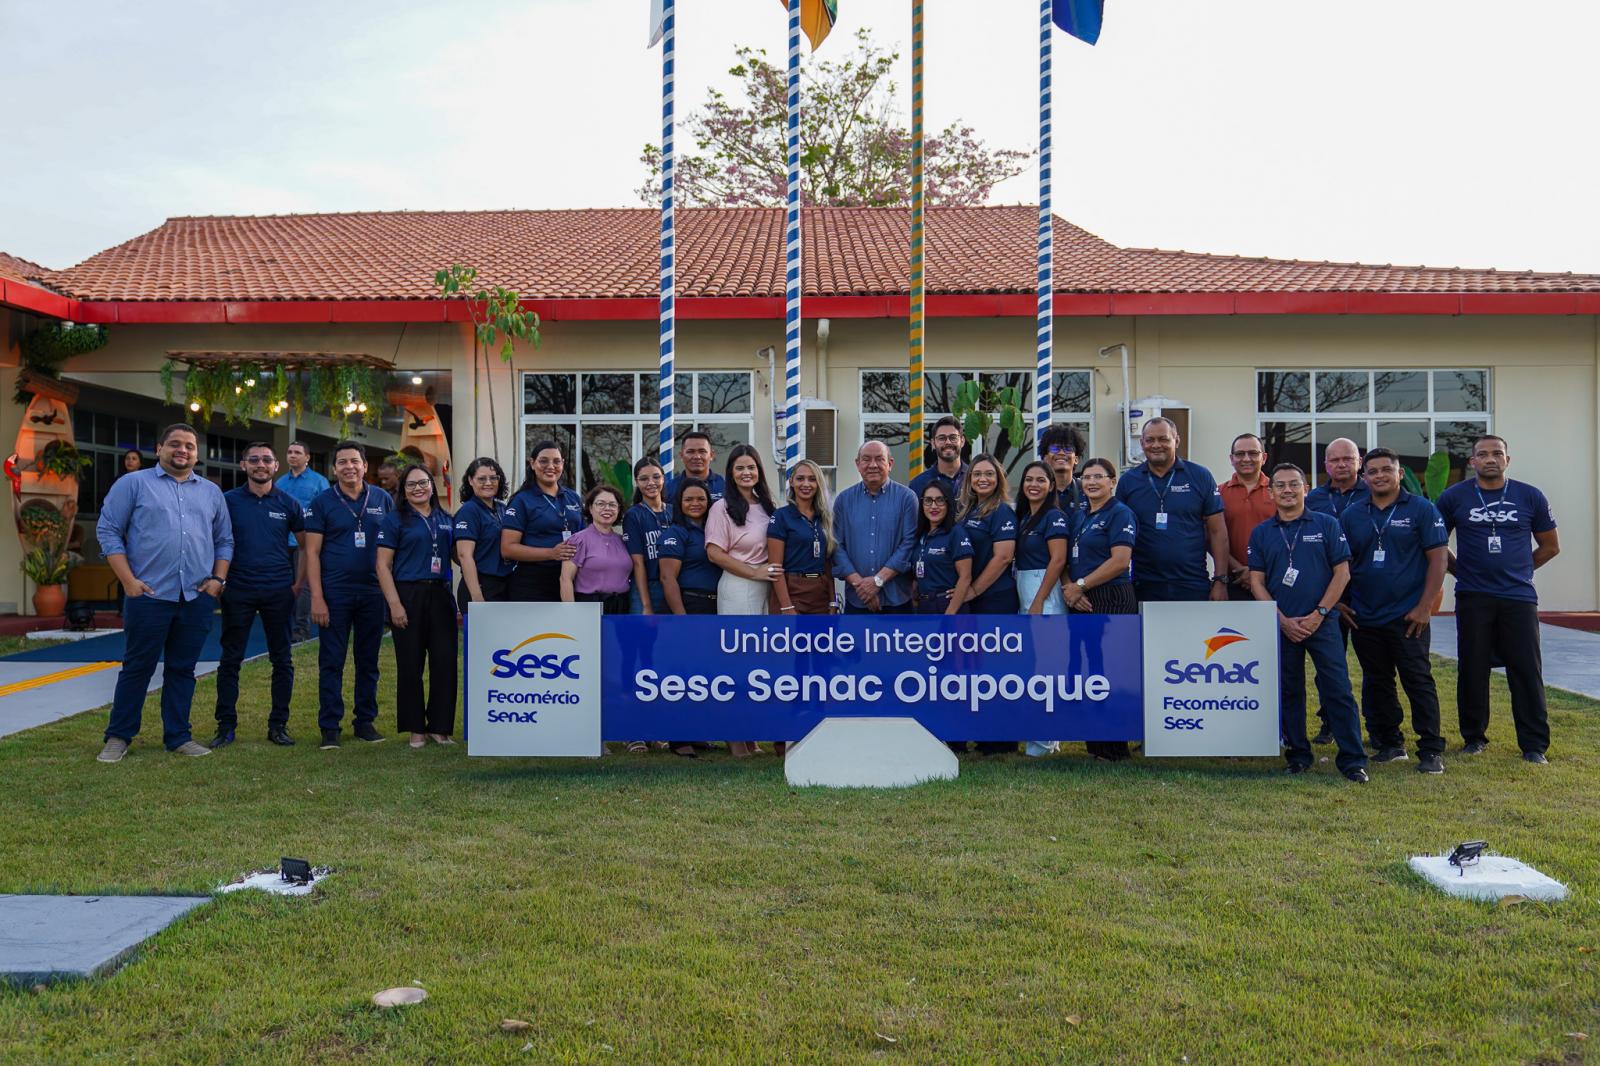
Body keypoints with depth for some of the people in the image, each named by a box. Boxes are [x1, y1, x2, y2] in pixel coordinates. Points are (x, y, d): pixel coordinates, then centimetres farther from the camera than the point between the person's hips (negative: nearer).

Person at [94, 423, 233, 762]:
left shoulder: (211, 492, 15)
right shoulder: (133, 484, 3)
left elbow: (225, 540, 17)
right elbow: (108, 531, -1)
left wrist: (218, 579, 3)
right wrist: (129, 581, -9)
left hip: (198, 598, 3)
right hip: (149, 596, -3)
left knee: (183, 669, 9)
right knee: (137, 667, 3)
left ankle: (178, 737, 17)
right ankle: (118, 737, 15)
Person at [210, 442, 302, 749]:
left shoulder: (288, 504, 4)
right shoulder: (228, 501, 2)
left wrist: (298, 583, 4)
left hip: (279, 593, 1)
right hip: (238, 591, -1)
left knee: (282, 660, 5)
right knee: (230, 660, 3)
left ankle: (278, 725, 15)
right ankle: (225, 726, 12)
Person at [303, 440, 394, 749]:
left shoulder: (383, 501, 6)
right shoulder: (322, 502, 1)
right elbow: (312, 552, -2)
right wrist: (317, 597, -10)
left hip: (373, 592, 2)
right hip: (335, 593, -2)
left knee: (368, 661, 9)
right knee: (331, 662, 2)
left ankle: (366, 721, 19)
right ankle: (330, 727, 9)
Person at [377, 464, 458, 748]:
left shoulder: (446, 520, 14)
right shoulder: (394, 520, 1)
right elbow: (383, 565, -4)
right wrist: (395, 603, -13)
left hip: (441, 595, 4)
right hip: (409, 595, -4)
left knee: (445, 662, 0)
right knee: (410, 665, 2)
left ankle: (440, 727, 11)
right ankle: (415, 729, 13)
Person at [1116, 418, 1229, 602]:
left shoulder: (1200, 476, 3)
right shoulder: (1127, 481, 7)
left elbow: (1217, 531, 3)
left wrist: (1220, 580, -2)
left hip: (1194, 586, -1)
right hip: (1144, 587, 1)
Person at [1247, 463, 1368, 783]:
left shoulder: (1327, 525, 3)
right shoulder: (1261, 533, 7)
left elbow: (1342, 572, -1)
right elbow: (1257, 581, 4)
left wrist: (1319, 614, -9)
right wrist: (1283, 620, -5)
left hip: (1322, 622, -2)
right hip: (1281, 625, 2)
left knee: (1338, 690, -6)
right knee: (1288, 692, 8)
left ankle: (1353, 760, -1)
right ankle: (1297, 755, 19)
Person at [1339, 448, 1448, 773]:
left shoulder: (1422, 509, -2)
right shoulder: (1352, 514, 8)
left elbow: (1437, 559, -6)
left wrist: (1424, 607, -11)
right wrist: (1340, 602, 4)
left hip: (1407, 617, -4)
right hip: (1363, 618, 4)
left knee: (1419, 682, -4)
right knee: (1376, 684, 12)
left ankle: (1431, 751, 3)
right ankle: (1389, 744, 24)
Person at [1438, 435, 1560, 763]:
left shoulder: (1530, 497, 4)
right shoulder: (1454, 497, 2)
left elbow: (1550, 546, 14)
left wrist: (1518, 570, 10)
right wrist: (1461, 570, 6)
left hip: (1519, 597, 0)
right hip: (1473, 598, 0)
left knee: (1527, 670, 0)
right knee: (1473, 669, 6)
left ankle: (1534, 744, 9)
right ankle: (1473, 736, 19)